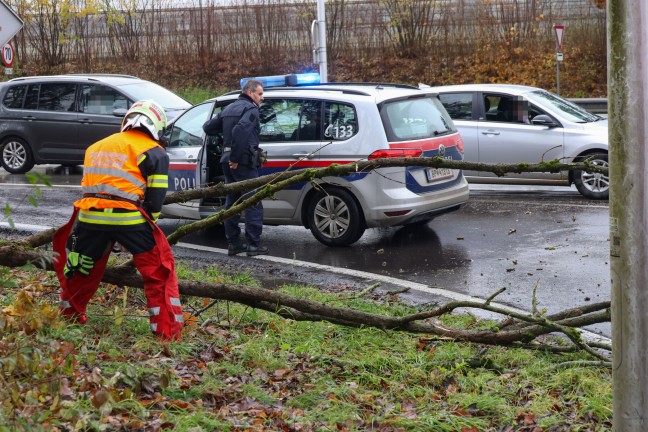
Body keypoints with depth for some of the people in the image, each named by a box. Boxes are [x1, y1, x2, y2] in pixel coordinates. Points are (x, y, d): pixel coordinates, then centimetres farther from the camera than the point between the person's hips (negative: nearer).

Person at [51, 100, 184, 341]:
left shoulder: (96, 147, 24)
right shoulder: (153, 152, 6)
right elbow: (155, 198, -1)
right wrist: (149, 223, 10)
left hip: (90, 215, 5)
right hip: (127, 217, -5)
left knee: (79, 268, 25)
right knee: (160, 272, 4)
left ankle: (69, 318, 39)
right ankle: (168, 332, -1)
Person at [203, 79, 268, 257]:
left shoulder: (229, 109, 17)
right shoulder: (251, 109, -9)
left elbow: (208, 127, 18)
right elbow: (240, 130, -26)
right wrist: (235, 158, -21)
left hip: (228, 161, 9)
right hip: (244, 162, -9)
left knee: (231, 202, 13)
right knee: (253, 204, -5)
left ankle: (233, 243, 17)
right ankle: (254, 244, -6)